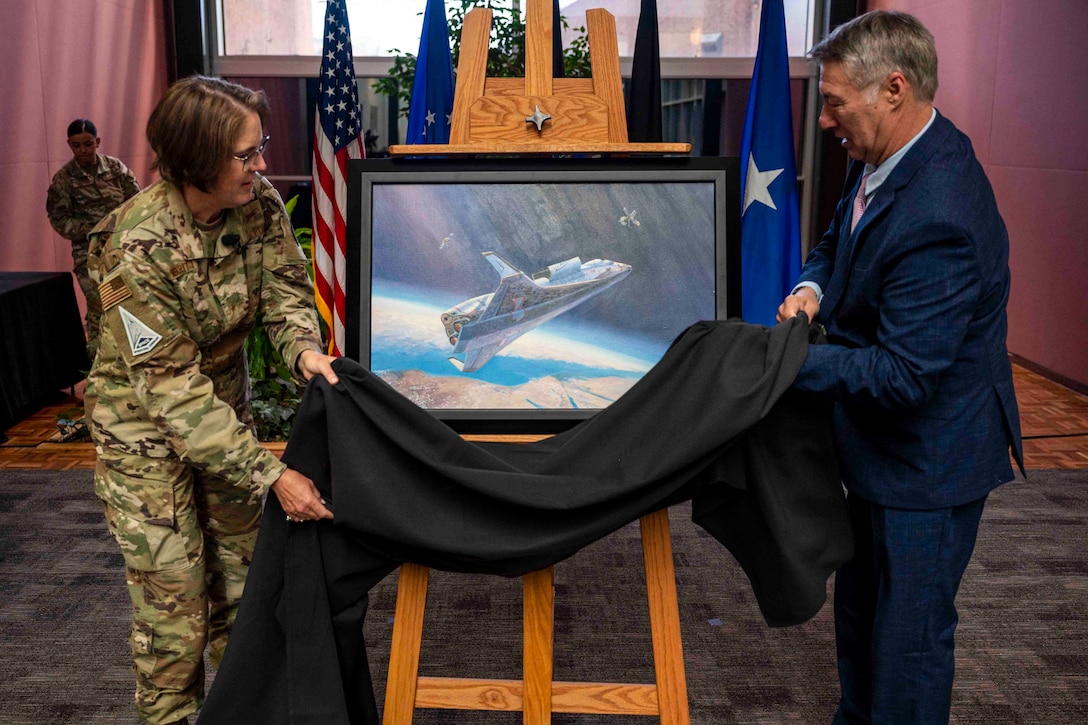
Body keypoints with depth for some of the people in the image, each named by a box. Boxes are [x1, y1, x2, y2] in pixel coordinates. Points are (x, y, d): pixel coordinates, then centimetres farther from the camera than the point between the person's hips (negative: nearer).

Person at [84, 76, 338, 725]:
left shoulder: (259, 203, -14)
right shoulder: (140, 247, -30)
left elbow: (284, 288, -3)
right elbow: (173, 390, -30)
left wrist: (304, 349, -27)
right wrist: (272, 475, -33)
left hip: (225, 402, 6)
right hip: (145, 422, -6)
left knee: (241, 567, 15)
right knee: (172, 590, -1)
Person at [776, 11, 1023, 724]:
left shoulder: (938, 219, -33)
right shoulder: (881, 158, -3)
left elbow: (902, 375, -30)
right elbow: (839, 234, 16)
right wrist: (815, 285, -5)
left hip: (929, 457, -10)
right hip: (883, 443, 10)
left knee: (909, 636, 7)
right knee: (859, 608, 26)